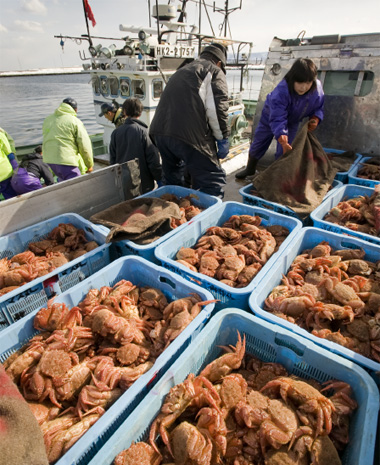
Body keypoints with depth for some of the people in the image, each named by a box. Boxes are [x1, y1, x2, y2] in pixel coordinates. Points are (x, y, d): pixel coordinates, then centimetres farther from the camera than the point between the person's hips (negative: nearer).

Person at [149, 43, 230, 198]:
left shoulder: (182, 71, 32)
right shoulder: (215, 72, 8)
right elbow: (217, 109, -7)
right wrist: (222, 139, -1)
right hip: (189, 134, -8)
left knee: (172, 180, 22)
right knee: (213, 180, -2)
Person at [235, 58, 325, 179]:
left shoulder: (317, 89, -25)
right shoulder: (281, 92, -42)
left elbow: (319, 108, -6)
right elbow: (277, 120, -47)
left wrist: (315, 119, -28)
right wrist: (283, 141, -58)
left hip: (292, 122, 3)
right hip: (272, 115, -3)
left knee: (286, 151, -3)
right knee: (258, 144, 9)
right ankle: (250, 169, 34)